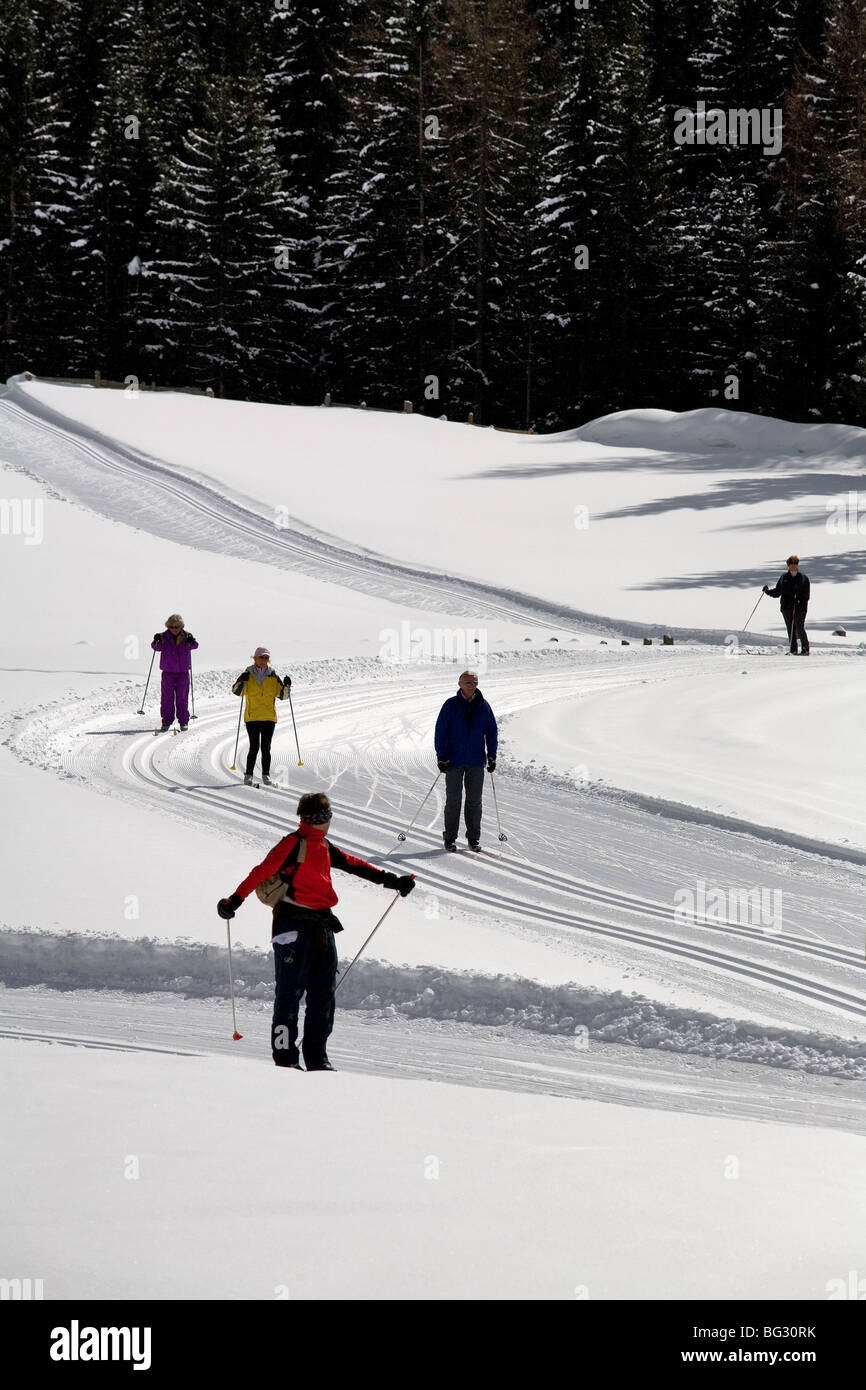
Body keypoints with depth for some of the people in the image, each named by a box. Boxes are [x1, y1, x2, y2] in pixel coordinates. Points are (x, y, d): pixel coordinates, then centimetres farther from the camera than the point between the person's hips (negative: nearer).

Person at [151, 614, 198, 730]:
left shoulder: (186, 636, 0)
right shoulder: (164, 637, 0)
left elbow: (194, 646, -15)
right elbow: (157, 647, -11)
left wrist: (191, 642, -36)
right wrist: (156, 641, -31)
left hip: (183, 672, 0)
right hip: (168, 672, 0)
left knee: (182, 698, 4)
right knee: (167, 698, 1)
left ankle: (183, 721, 13)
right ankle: (166, 722, 7)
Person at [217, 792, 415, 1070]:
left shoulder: (324, 847, 17)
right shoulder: (294, 844, -7)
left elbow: (352, 864, 28)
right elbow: (264, 870, -16)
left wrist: (389, 880, 30)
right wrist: (235, 900, -26)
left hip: (322, 926, 8)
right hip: (293, 924, -8)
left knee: (323, 994, 7)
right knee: (291, 991, -6)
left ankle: (317, 1058, 12)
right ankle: (285, 1057, -2)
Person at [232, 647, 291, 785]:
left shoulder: (273, 676, 8)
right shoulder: (248, 675, 2)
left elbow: (282, 695, 10)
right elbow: (236, 691, -6)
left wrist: (286, 686, -8)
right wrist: (241, 681, -24)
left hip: (269, 717, 2)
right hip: (252, 717, -2)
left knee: (266, 747, 1)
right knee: (254, 747, -6)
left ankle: (266, 775, 7)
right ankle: (248, 776, 1)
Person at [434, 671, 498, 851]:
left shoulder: (483, 706, 5)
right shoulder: (451, 705, -2)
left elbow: (492, 732, 12)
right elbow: (440, 732, -2)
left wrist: (492, 756, 6)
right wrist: (441, 757, -8)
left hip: (476, 762, 2)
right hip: (454, 761, -2)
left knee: (475, 801, 5)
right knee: (453, 800, -1)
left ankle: (474, 837, 12)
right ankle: (450, 838, 5)